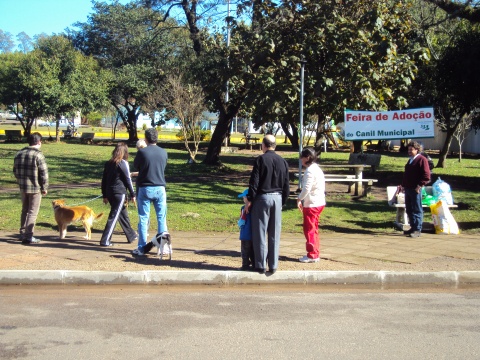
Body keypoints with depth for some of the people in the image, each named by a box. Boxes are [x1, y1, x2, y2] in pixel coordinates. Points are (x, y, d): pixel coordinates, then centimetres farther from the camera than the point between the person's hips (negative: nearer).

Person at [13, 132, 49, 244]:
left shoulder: (19, 154, 7)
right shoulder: (38, 155, -15)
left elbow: (15, 170, 14)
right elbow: (44, 173, -16)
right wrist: (45, 188, -6)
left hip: (23, 188, 7)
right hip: (35, 188, -7)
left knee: (25, 210, 19)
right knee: (32, 212, 0)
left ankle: (23, 233, 26)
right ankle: (28, 236, -1)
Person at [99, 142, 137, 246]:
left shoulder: (108, 163, 10)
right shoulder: (123, 163, -9)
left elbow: (104, 180, 13)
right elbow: (128, 180, -7)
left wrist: (105, 195, 19)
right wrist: (132, 195, 1)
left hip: (109, 193, 7)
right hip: (120, 193, -7)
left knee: (123, 214, 19)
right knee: (114, 216, -4)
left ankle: (131, 236, 31)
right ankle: (105, 240, -8)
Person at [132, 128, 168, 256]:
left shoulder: (142, 152, -11)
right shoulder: (163, 153, -1)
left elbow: (135, 165, 4)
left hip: (144, 188, -2)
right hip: (160, 188, 3)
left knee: (143, 219, 5)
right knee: (162, 218, 10)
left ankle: (142, 247, 8)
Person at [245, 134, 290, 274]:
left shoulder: (260, 159, -8)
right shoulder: (283, 161, 8)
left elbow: (254, 182, -11)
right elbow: (286, 185, 10)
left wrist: (249, 200, -5)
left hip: (262, 197, -5)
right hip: (277, 198, 5)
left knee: (260, 233, 2)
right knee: (275, 235, 9)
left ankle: (260, 265, 5)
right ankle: (273, 265, 12)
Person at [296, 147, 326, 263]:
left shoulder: (310, 170, -17)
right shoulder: (317, 169, 15)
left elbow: (306, 188, -22)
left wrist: (299, 199, -7)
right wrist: (303, 200, 14)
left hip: (311, 205, -10)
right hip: (318, 203, 10)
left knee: (309, 229, -1)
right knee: (313, 229, 16)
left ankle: (312, 255, 5)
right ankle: (315, 254, 22)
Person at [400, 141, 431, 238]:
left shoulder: (422, 159, -7)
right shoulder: (410, 160, 20)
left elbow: (426, 176, -14)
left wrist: (419, 186, -18)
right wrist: (403, 185, 17)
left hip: (416, 189, -9)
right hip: (408, 189, 9)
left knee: (417, 210, -4)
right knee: (409, 210, 13)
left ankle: (417, 230, -1)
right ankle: (413, 228, 22)